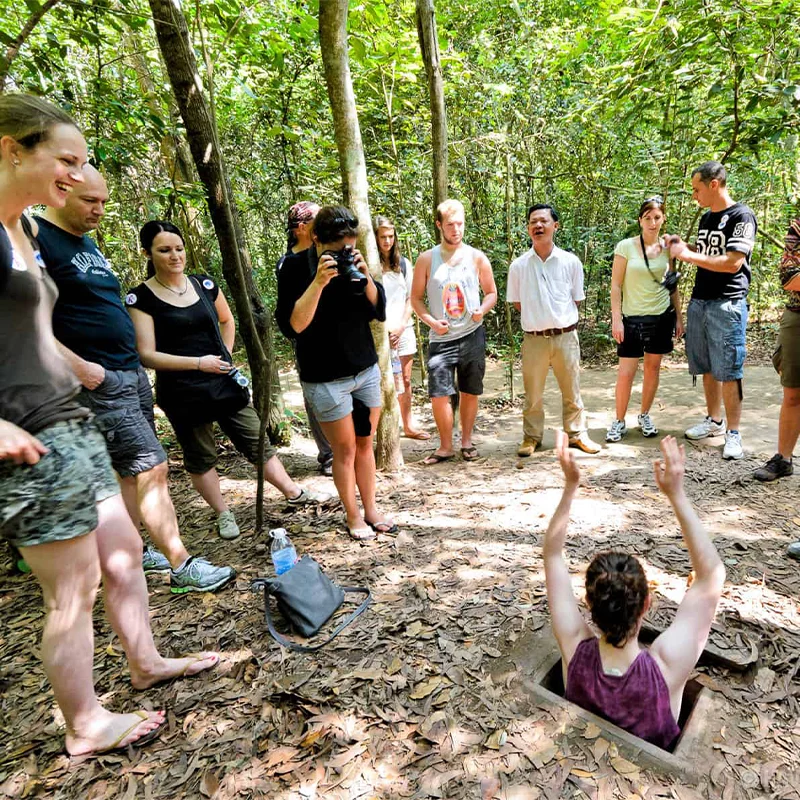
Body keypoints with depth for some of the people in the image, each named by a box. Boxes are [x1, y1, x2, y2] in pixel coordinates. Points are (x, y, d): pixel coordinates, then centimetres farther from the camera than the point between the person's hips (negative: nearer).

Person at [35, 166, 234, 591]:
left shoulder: (88, 243, 19)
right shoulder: (36, 239, -9)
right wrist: (78, 366, -20)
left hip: (132, 373, 9)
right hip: (99, 382, -9)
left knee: (131, 471, 12)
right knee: (152, 467, -9)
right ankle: (182, 566, 0)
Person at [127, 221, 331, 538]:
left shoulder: (204, 284, 3)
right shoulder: (141, 298, -9)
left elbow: (227, 321, 21)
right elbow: (147, 355, -14)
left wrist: (226, 356, 10)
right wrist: (199, 362, -22)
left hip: (224, 383, 3)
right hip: (182, 393, -3)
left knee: (257, 442, 10)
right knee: (200, 458, 10)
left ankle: (294, 493, 24)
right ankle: (223, 514, 28)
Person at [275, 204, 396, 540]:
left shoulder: (353, 261, 3)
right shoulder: (295, 267, -10)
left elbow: (379, 312, 2)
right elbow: (291, 326, -20)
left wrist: (365, 278, -14)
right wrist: (318, 283, -28)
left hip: (366, 370, 5)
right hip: (325, 379, -4)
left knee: (365, 443, 13)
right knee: (345, 448, 5)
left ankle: (371, 510, 28)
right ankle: (353, 517, 23)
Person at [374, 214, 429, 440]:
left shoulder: (403, 264, 10)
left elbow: (410, 299, 10)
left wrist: (401, 326, -3)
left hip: (404, 330, 5)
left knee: (405, 380, 12)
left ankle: (408, 425, 26)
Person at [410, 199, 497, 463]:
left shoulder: (477, 257, 3)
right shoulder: (426, 260, 1)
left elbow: (491, 292, 9)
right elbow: (416, 298, 5)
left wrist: (482, 310, -12)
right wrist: (431, 321, -11)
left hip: (472, 336, 1)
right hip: (441, 338, -1)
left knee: (470, 393, 8)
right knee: (439, 395, -5)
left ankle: (467, 441, 26)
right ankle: (445, 447, 13)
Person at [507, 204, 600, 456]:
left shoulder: (571, 262, 0)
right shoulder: (519, 266, -1)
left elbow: (577, 300, 10)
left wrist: (562, 320, 7)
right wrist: (537, 318, 6)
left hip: (566, 336, 1)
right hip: (534, 338, 0)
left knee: (571, 391, 11)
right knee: (533, 394, 8)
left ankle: (577, 434, 27)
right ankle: (531, 437, 23)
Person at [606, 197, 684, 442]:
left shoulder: (667, 248, 5)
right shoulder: (626, 247, -6)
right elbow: (616, 286, -6)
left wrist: (679, 317, 9)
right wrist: (616, 319, -11)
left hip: (662, 316, 3)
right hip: (632, 318, -3)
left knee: (653, 367, 10)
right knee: (626, 372, -4)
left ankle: (644, 415, 26)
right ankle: (619, 421, 12)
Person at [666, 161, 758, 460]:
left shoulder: (742, 216, -8)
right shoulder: (705, 218, 15)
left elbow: (732, 263, -18)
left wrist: (687, 255, -13)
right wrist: (682, 246, 7)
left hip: (727, 304, -7)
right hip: (699, 301, 7)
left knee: (728, 370, -5)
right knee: (707, 367, 11)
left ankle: (733, 433, 3)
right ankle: (713, 420, 23)